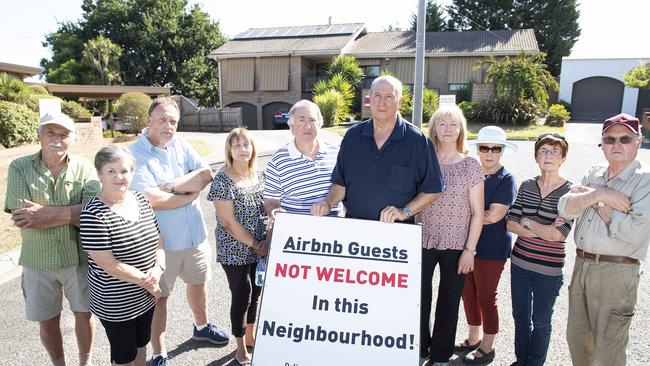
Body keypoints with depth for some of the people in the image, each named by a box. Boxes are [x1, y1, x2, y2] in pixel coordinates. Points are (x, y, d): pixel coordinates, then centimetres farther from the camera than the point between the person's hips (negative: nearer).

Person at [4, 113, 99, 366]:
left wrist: (47, 213, -23)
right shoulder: (19, 167, -6)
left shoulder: (84, 169, -6)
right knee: (47, 320, 17)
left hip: (79, 257, 0)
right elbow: (22, 218, -17)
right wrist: (72, 213, -20)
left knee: (84, 314, 16)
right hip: (38, 261, 1)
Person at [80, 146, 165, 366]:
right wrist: (147, 280, -15)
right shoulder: (93, 214, -21)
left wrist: (158, 268, -12)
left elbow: (158, 239, 6)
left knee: (141, 346, 24)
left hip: (146, 297, 6)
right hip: (115, 304, -6)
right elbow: (108, 265, -22)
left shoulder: (141, 200, -1)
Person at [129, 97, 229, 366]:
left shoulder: (180, 145, 1)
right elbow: (152, 199, -25)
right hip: (160, 240, -5)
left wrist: (170, 185, -19)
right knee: (159, 296, 10)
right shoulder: (136, 153, -16)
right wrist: (190, 194, -13)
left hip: (195, 233, 6)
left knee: (198, 282, 24)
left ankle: (201, 327, 50)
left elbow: (206, 175, -9)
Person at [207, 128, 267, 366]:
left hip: (259, 248, 6)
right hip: (236, 251, -6)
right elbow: (228, 223, -18)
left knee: (256, 292, 18)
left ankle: (251, 336, 41)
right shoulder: (222, 181, -16)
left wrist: (264, 242, -3)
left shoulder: (259, 176, 3)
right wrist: (254, 244, -14)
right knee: (241, 296, 6)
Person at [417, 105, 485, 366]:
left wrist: (469, 250, -6)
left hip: (455, 246, -1)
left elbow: (477, 213, -2)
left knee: (448, 304, 11)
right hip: (423, 243, 1)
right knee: (418, 299, 5)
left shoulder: (470, 166, -2)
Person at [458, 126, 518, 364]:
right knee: (468, 294, 15)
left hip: (492, 248, -5)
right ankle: (473, 339, 35)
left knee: (486, 297, 7)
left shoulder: (506, 179, -11)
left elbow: (494, 216, -19)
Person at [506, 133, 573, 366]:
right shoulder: (527, 186, 2)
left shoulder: (570, 192, -10)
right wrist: (543, 230, -16)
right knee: (520, 316, 18)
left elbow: (559, 234, -19)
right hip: (520, 262, 4)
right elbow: (510, 224, -5)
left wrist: (526, 222, -11)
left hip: (548, 269, -4)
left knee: (541, 322, 12)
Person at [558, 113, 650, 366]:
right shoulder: (593, 175, 10)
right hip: (581, 266, 6)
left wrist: (596, 200, -11)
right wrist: (600, 195, -17)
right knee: (576, 338, 19)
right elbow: (565, 208, -2)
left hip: (616, 272, -6)